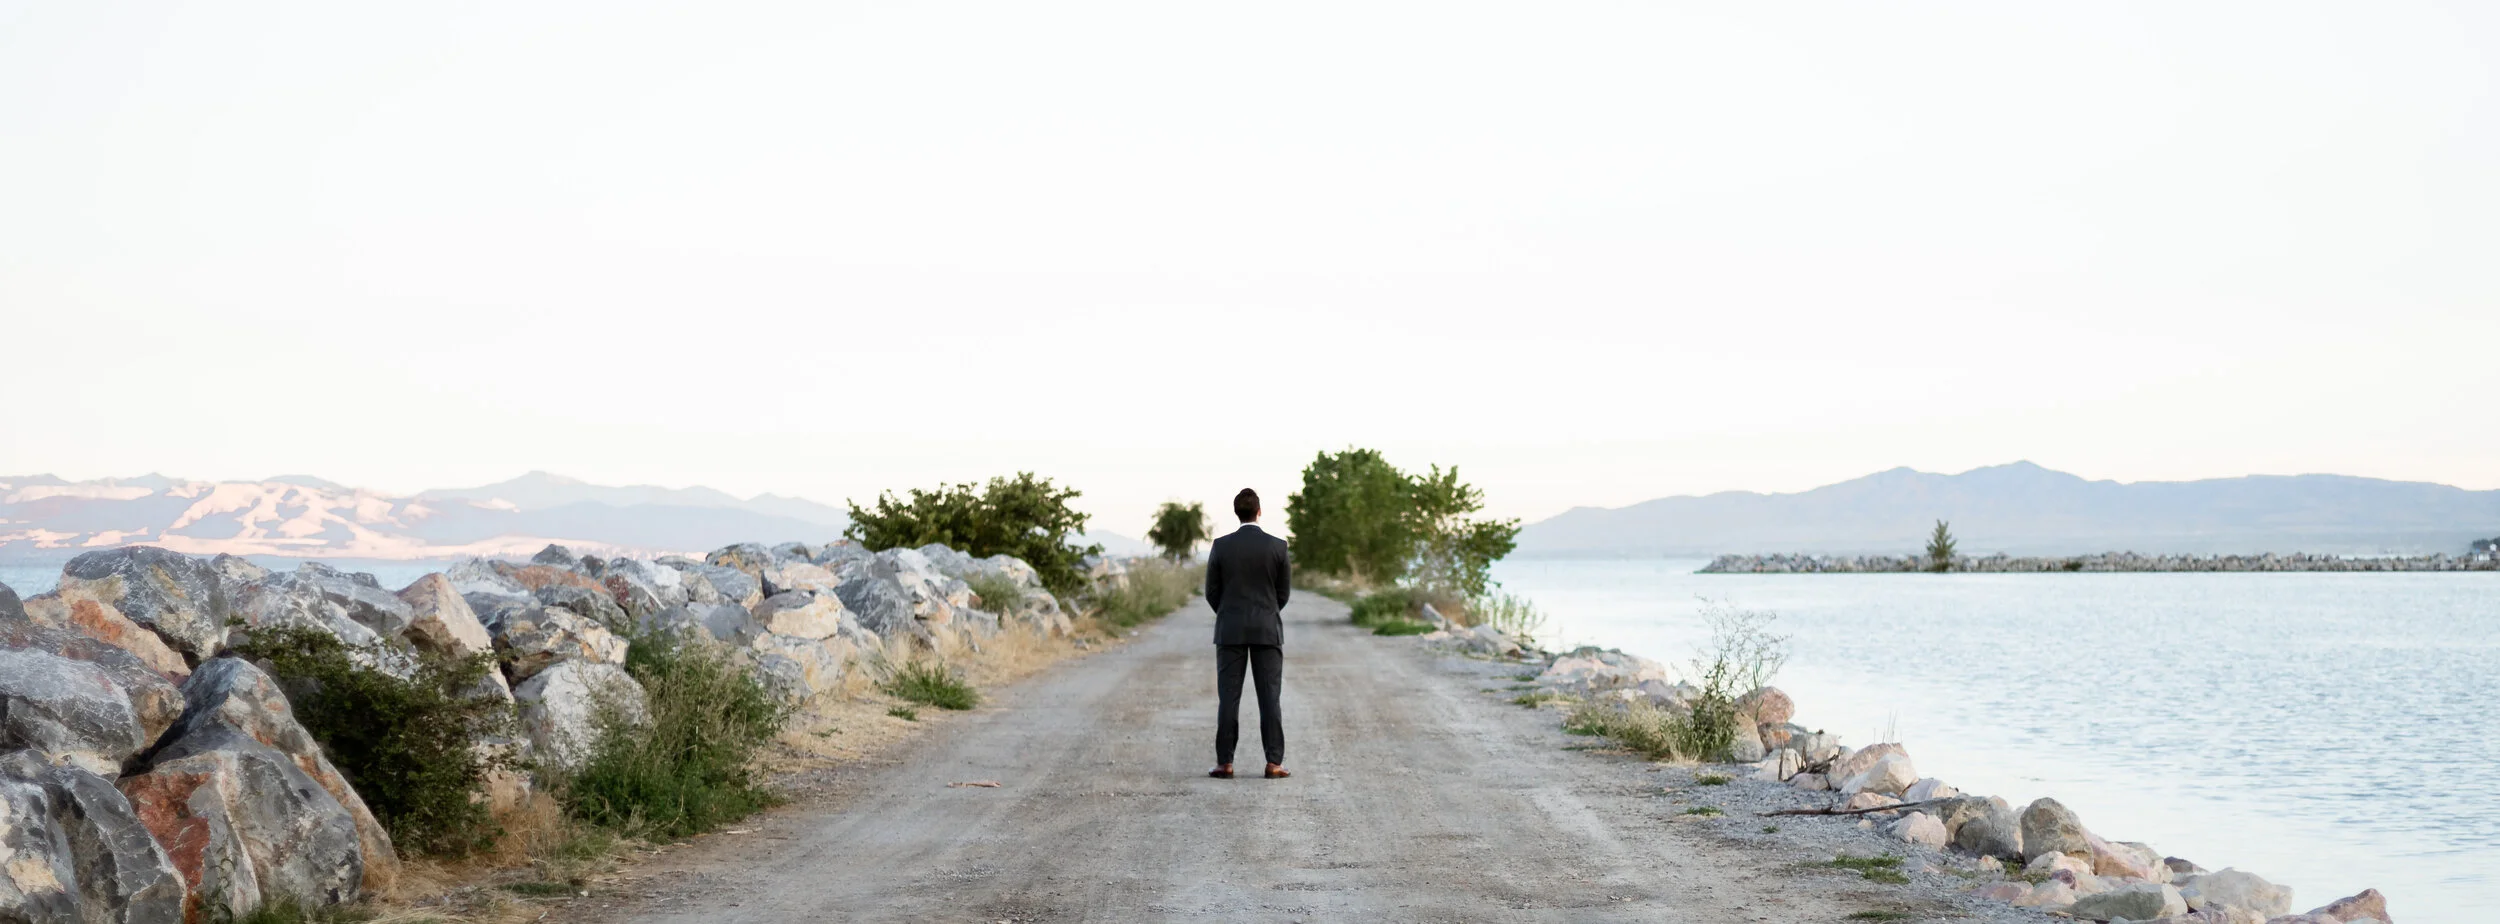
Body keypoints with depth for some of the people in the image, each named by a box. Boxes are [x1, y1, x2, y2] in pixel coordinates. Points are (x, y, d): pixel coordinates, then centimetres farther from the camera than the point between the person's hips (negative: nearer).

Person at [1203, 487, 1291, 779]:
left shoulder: (1221, 546, -4)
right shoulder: (1278, 546, -4)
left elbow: (1212, 592, 1)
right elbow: (1284, 592, 2)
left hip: (1230, 631, 0)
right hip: (1267, 630, 0)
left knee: (1228, 698, 3)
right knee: (1270, 698, 2)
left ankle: (1225, 763, 2)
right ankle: (1274, 763, -1)